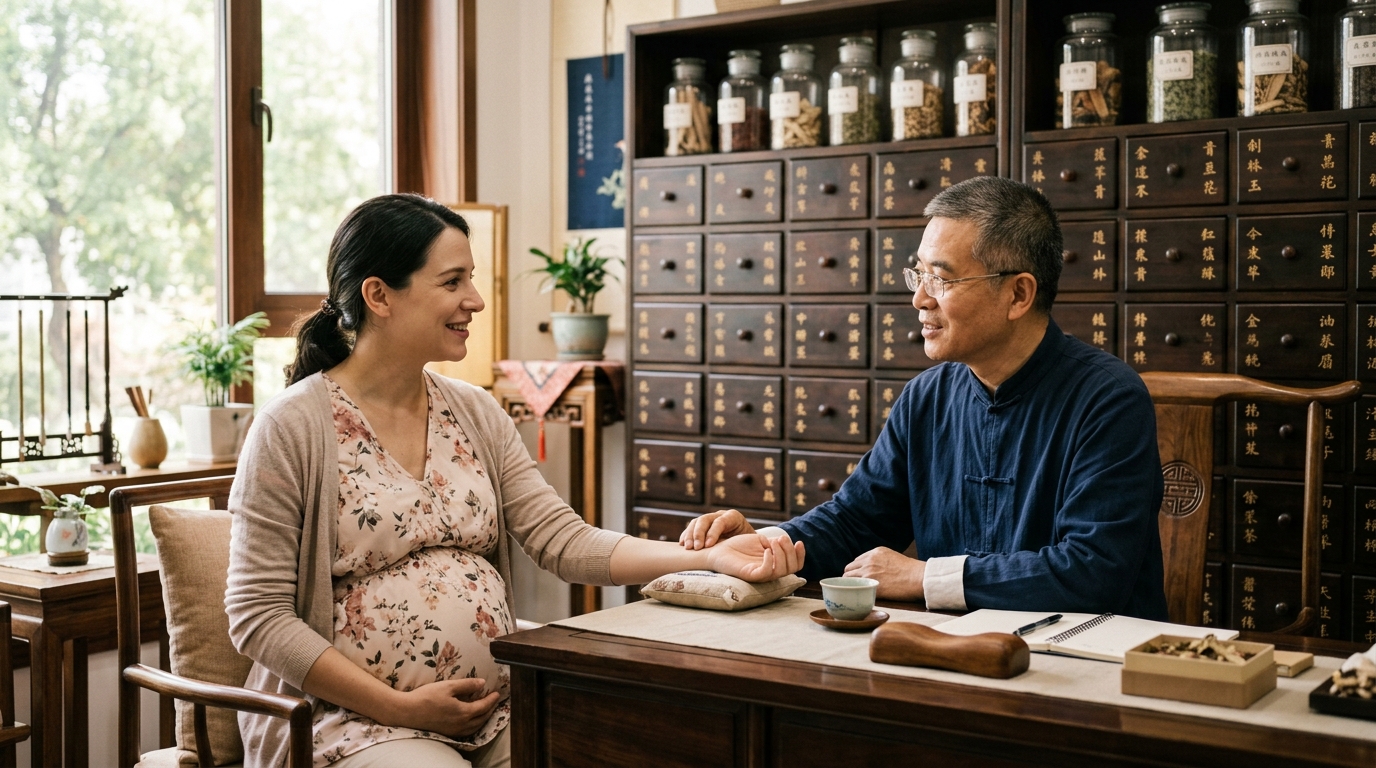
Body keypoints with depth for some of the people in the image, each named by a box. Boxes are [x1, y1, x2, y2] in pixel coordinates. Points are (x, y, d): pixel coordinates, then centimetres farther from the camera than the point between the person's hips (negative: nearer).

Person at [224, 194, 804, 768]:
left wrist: (711, 556, -12)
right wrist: (403, 707, -14)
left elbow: (566, 541, 2)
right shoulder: (292, 428, -8)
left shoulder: (475, 414, 9)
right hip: (358, 719, -5)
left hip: (495, 708, 5)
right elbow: (257, 615, -9)